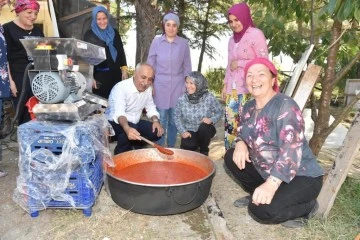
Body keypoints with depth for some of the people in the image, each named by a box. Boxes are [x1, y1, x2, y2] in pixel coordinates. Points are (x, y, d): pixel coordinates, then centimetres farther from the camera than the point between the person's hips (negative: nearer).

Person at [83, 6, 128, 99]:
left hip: (116, 74, 3)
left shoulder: (114, 33, 8)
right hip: (99, 76, -3)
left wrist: (124, 70, 3)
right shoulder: (89, 35, -2)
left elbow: (121, 52, 12)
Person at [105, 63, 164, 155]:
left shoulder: (148, 88, -4)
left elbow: (151, 107, 8)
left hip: (135, 123, 7)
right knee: (127, 133, -36)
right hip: (115, 122, -6)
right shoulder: (121, 88, -26)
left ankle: (135, 145, 10)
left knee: (157, 132, -11)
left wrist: (155, 121, -14)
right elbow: (119, 113, -40)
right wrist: (127, 129, -60)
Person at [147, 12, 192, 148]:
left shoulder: (184, 43, 1)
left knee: (174, 119, 7)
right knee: (161, 118, 2)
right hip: (160, 85, 0)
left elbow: (187, 67, 6)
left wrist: (186, 87, 3)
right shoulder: (156, 42, 0)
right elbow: (150, 65, 5)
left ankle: (171, 147, 22)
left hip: (177, 86, 1)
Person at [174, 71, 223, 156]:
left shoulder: (209, 97, -16)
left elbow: (219, 111, -4)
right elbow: (177, 117, -1)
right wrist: (183, 131, -12)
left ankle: (204, 150, -4)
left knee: (204, 126, -34)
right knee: (188, 146, -27)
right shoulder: (182, 99, -11)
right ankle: (195, 144, 14)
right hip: (189, 131, 1)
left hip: (205, 130, 0)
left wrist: (211, 120, -22)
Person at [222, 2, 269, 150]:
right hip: (232, 90, 7)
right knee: (230, 124, 7)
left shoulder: (256, 34, -4)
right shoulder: (232, 39, 17)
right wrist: (225, 86, 15)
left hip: (249, 90, -7)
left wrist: (239, 63, -9)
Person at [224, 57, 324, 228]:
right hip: (266, 172, 8)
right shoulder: (248, 108, 3)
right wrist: (240, 143, -11)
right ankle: (255, 194, 16)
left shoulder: (285, 105, -21)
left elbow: (291, 151, -30)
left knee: (261, 209, -25)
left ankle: (307, 206, 3)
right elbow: (244, 134, 14)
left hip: (301, 177, -7)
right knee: (231, 157, 1)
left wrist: (271, 184, -40)